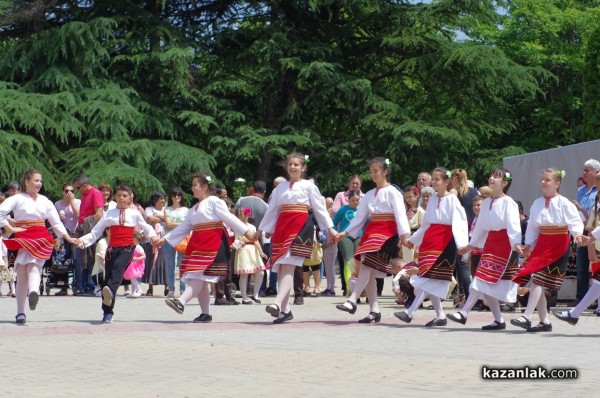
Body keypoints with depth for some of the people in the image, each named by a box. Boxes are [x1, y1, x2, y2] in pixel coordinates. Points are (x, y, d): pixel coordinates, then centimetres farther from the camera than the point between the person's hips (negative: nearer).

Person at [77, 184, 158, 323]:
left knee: (118, 266, -32)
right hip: (112, 248, 2)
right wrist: (83, 240, -4)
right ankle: (107, 313, 3)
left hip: (127, 248, -2)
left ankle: (110, 292, -55)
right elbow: (95, 232, 11)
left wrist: (153, 237, -1)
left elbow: (146, 228, 21)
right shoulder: (109, 214, 13)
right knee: (107, 277, -4)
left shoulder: (135, 214, 13)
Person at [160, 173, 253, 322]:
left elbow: (229, 218, -6)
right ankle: (205, 313, 7)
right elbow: (184, 228, 22)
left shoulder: (214, 201, -1)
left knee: (199, 275, -20)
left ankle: (181, 302, -36)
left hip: (212, 242, -9)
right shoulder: (194, 209, 24)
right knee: (200, 280, 4)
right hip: (197, 243, 9)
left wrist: (246, 232, -12)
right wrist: (165, 238, 17)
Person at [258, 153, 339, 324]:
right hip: (282, 227, 5)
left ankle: (278, 304, -32)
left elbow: (320, 207, 5)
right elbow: (272, 209, 21)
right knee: (280, 268, 2)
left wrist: (330, 228, 1)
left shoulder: (308, 186, 6)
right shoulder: (281, 187, 18)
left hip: (301, 226, -5)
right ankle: (285, 310, 7)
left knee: (288, 266, -19)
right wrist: (261, 229, 21)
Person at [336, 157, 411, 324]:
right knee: (368, 271, 1)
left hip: (387, 233, -8)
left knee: (366, 265, -22)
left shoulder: (392, 192, -3)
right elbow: (360, 216, 17)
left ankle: (352, 301, -29)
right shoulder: (370, 194, 18)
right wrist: (346, 232, 10)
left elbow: (400, 215, -12)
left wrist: (404, 235, -23)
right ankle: (374, 310, 3)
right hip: (371, 231, 8)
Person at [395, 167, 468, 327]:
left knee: (428, 278, -12)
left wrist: (461, 244, -29)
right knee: (429, 282, 4)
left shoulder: (452, 200, -6)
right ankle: (440, 316, 10)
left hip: (444, 242, -8)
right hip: (429, 240, 8)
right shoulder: (432, 200, 16)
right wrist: (413, 240, 31)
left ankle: (410, 313, -16)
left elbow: (459, 223, -16)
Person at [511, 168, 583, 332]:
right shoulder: (537, 203, 11)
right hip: (541, 244, 7)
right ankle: (545, 321, 10)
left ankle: (526, 317, -20)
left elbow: (575, 222, -14)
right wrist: (528, 245, 5)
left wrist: (577, 234, -33)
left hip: (558, 246, -7)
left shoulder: (564, 204, -7)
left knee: (538, 279, -17)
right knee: (533, 283, 2)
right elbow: (532, 227, 15)